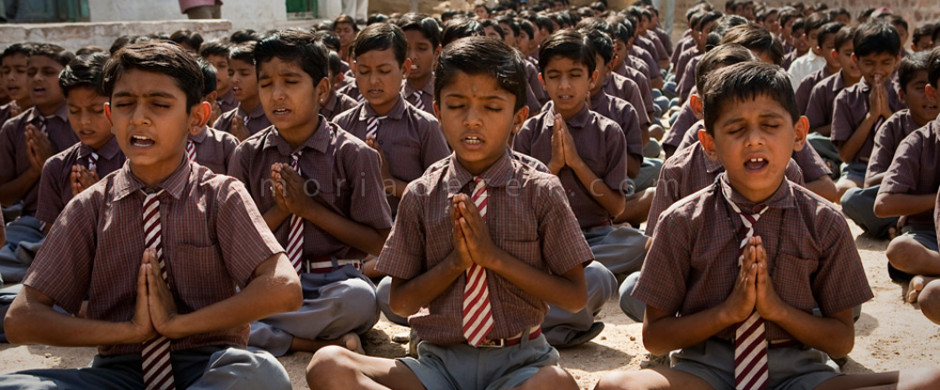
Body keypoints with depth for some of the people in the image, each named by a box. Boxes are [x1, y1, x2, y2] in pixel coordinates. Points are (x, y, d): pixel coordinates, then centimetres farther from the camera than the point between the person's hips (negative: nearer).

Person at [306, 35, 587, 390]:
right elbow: (400, 303, 7)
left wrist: (494, 257, -11)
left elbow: (575, 297, -1)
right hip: (441, 361, 2)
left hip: (518, 361, -2)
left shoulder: (540, 192, 0)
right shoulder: (421, 197, 4)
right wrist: (455, 262, -11)